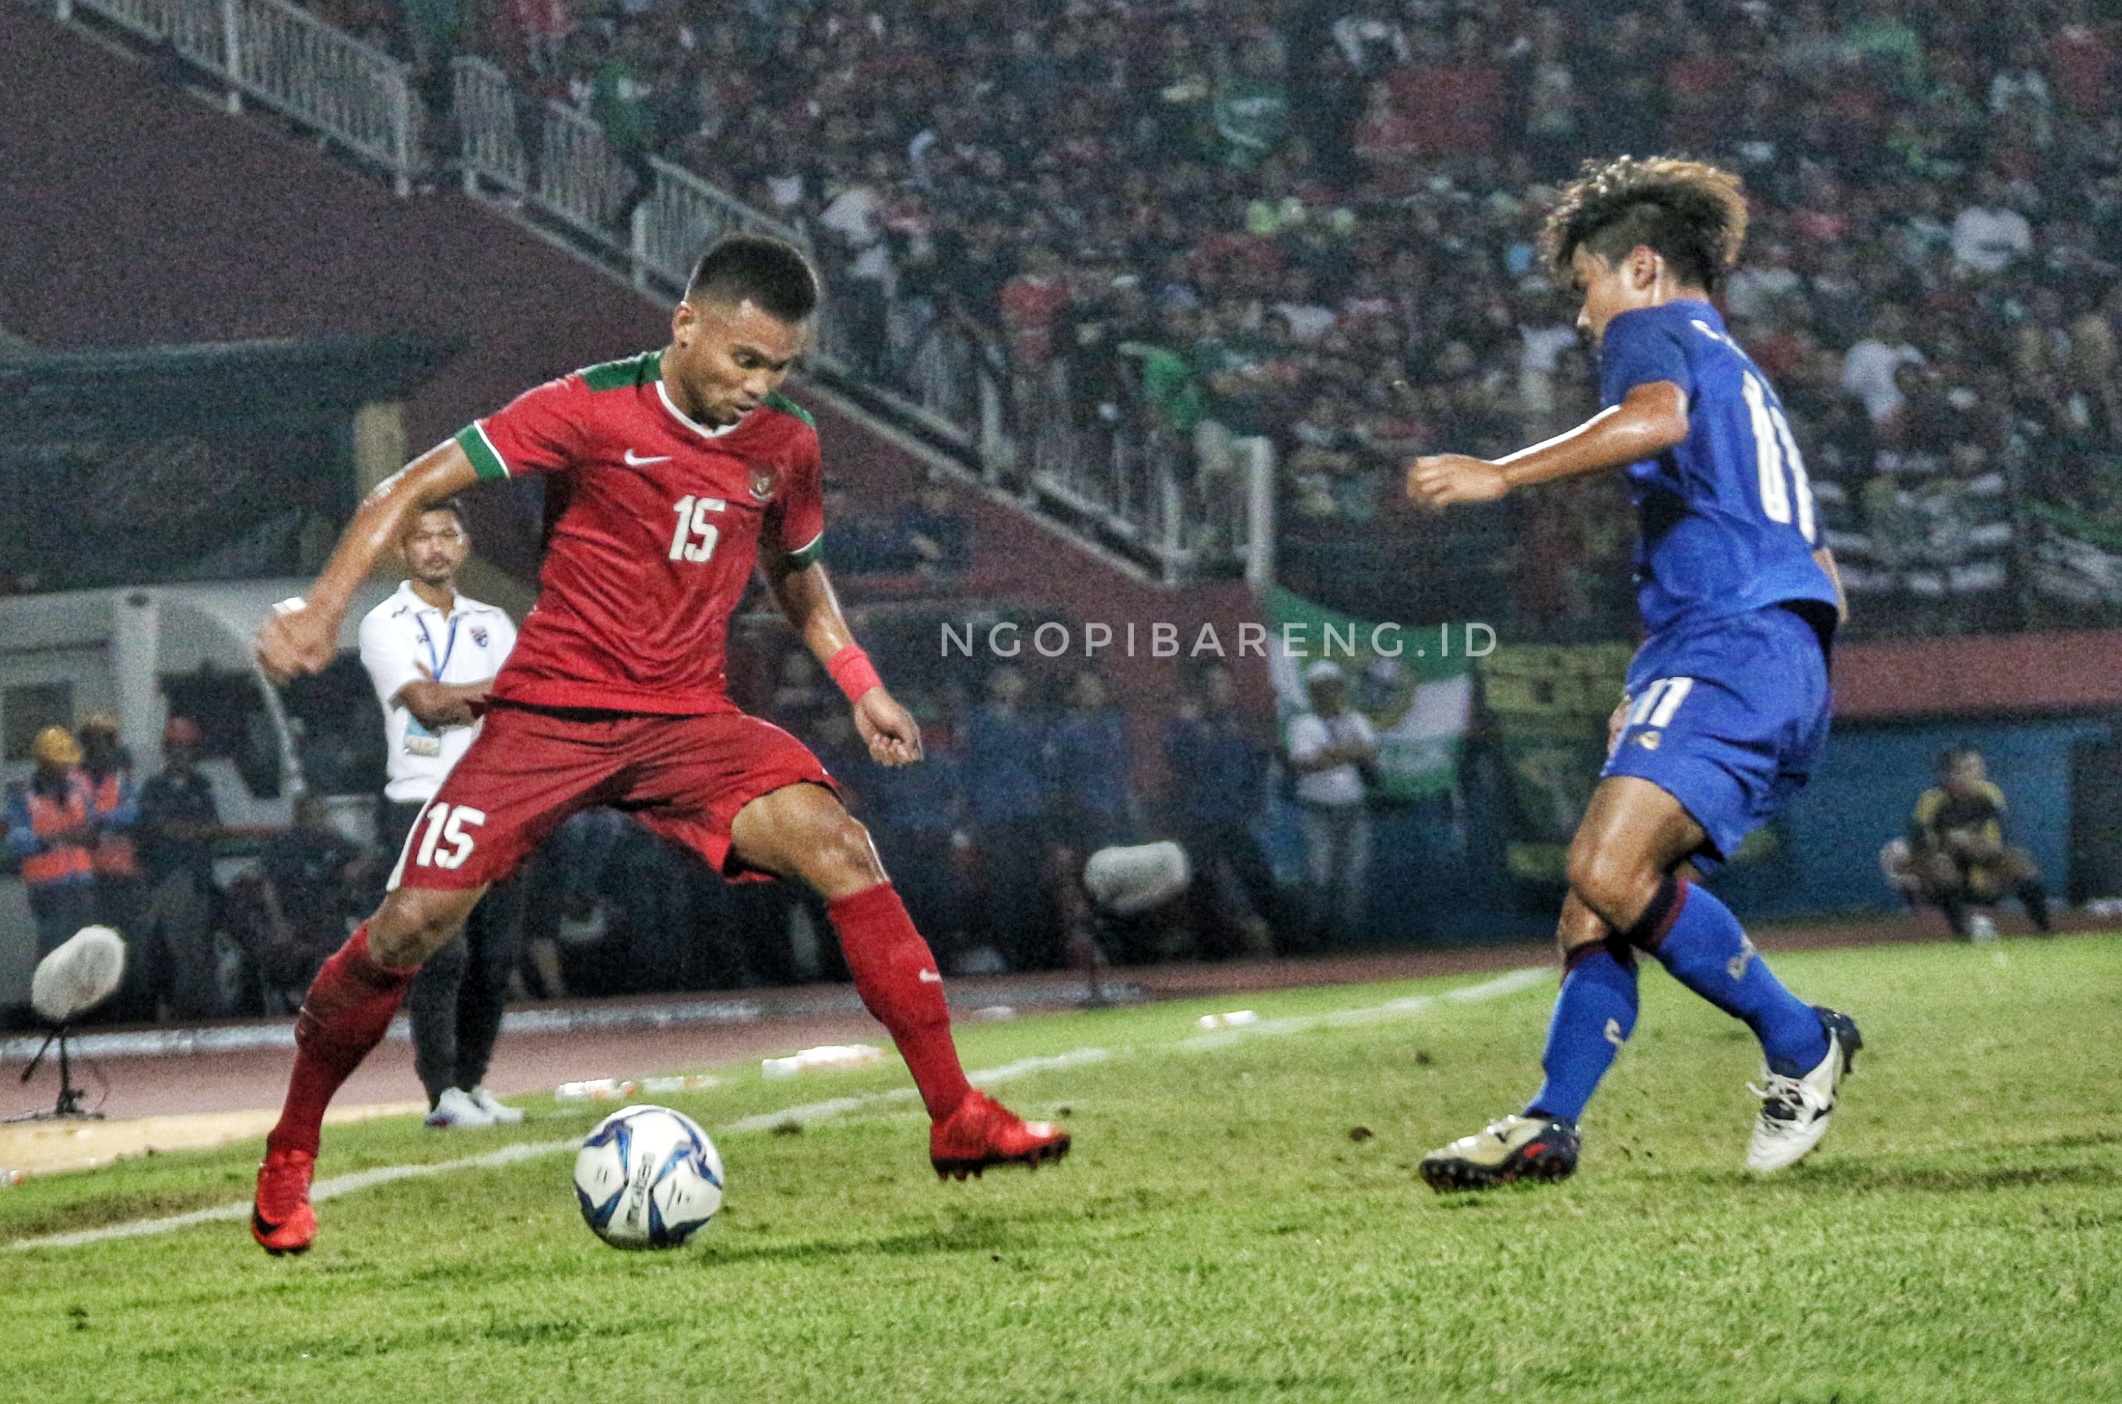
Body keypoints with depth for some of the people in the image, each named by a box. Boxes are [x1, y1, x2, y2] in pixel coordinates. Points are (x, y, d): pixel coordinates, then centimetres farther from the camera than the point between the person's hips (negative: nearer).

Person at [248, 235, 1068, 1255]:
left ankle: (956, 1120, -19)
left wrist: (859, 682, 13)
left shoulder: (785, 447, 4)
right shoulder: (593, 411, -11)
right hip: (548, 711, -3)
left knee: (838, 844, -21)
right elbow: (416, 488, -9)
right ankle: (289, 1153, 10)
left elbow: (795, 568, 26)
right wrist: (324, 605, -20)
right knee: (413, 924, -13)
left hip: (688, 720, 3)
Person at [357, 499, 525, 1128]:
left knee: (497, 955, 4)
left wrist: (452, 699, -10)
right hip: (420, 809, -5)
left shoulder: (491, 624, 16)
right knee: (441, 953, -13)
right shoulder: (385, 625, 1)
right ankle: (442, 1092, -13)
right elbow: (424, 702, -14)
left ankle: (472, 1081, 14)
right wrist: (492, 690, -6)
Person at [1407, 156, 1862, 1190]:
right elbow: (1821, 576, 36)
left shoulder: (1654, 332, 5)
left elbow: (1656, 417, -22)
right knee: (1596, 895, 6)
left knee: (1609, 870, -24)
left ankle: (1801, 1045, -13)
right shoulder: (1741, 377, 34)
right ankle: (1550, 1126, 1)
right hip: (1788, 664, 10)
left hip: (1727, 643, -10)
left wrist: (1501, 474, -24)